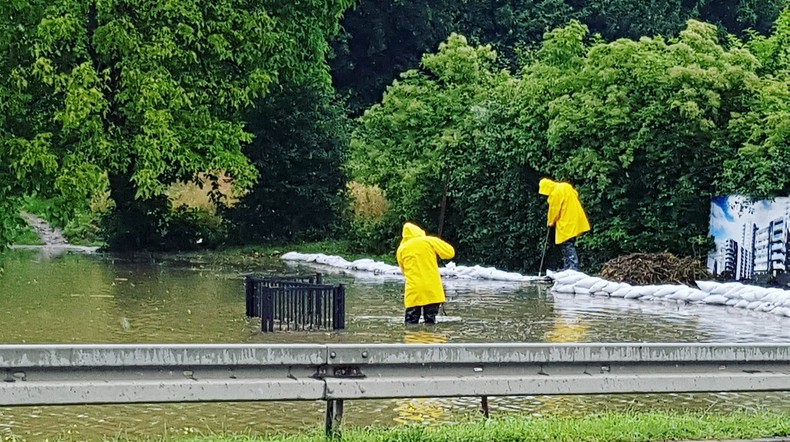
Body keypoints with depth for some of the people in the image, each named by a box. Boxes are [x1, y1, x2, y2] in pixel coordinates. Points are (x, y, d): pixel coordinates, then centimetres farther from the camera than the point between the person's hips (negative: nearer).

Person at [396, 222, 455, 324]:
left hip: (413, 291, 1)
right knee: (430, 322, 3)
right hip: (432, 290, -1)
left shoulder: (401, 248, 6)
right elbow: (450, 252, 2)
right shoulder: (430, 241, 1)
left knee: (411, 323, 4)